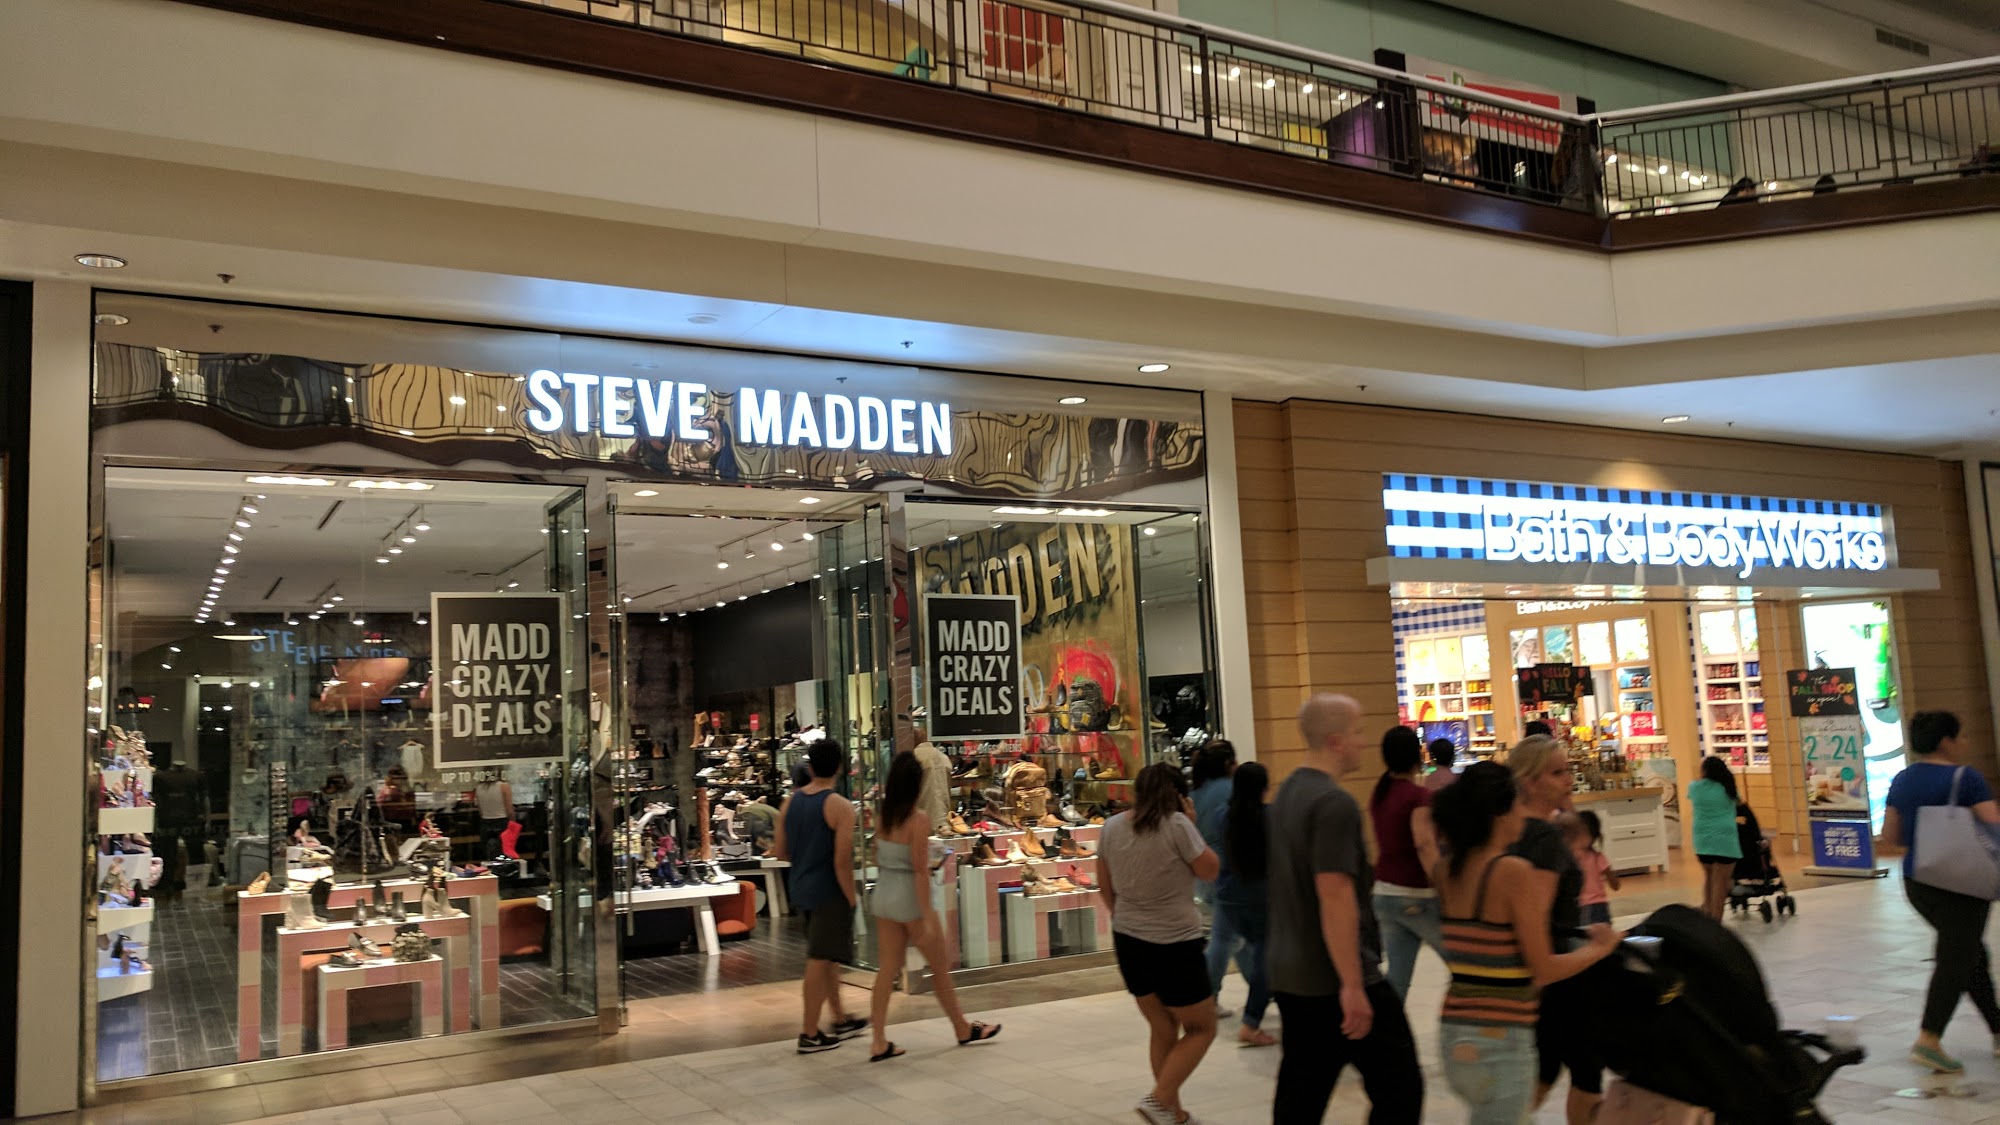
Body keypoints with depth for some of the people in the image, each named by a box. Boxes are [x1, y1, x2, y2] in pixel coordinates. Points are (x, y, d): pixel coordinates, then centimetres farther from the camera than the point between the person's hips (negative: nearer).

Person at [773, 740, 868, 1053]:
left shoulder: (790, 803, 4)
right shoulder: (841, 806, -16)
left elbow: (780, 852, 8)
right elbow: (842, 861, -20)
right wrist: (851, 899, -11)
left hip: (801, 888, 7)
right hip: (828, 890, -7)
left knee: (826, 957, 19)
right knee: (819, 960, 0)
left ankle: (840, 1020, 31)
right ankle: (810, 1035, 7)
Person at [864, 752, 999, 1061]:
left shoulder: (882, 815, 1)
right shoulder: (919, 819, -18)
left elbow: (878, 858, 10)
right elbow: (920, 871, -20)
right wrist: (927, 917, -18)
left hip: (884, 893, 6)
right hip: (910, 897, -6)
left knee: (888, 968, 10)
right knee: (940, 966, 12)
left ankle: (880, 1042, 8)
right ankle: (962, 1029, 29)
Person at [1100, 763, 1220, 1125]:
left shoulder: (1112, 827, 2)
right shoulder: (1176, 824, -16)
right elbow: (1210, 870, -5)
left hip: (1128, 942, 6)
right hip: (1174, 944, -6)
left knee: (1163, 1031, 19)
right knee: (1201, 1028, 11)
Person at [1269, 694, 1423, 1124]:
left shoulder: (1287, 794, 11)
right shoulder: (1335, 803, -18)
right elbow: (1335, 897, -24)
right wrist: (1353, 986, -23)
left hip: (1289, 976, 9)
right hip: (1337, 982, -9)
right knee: (1399, 1089, 3)